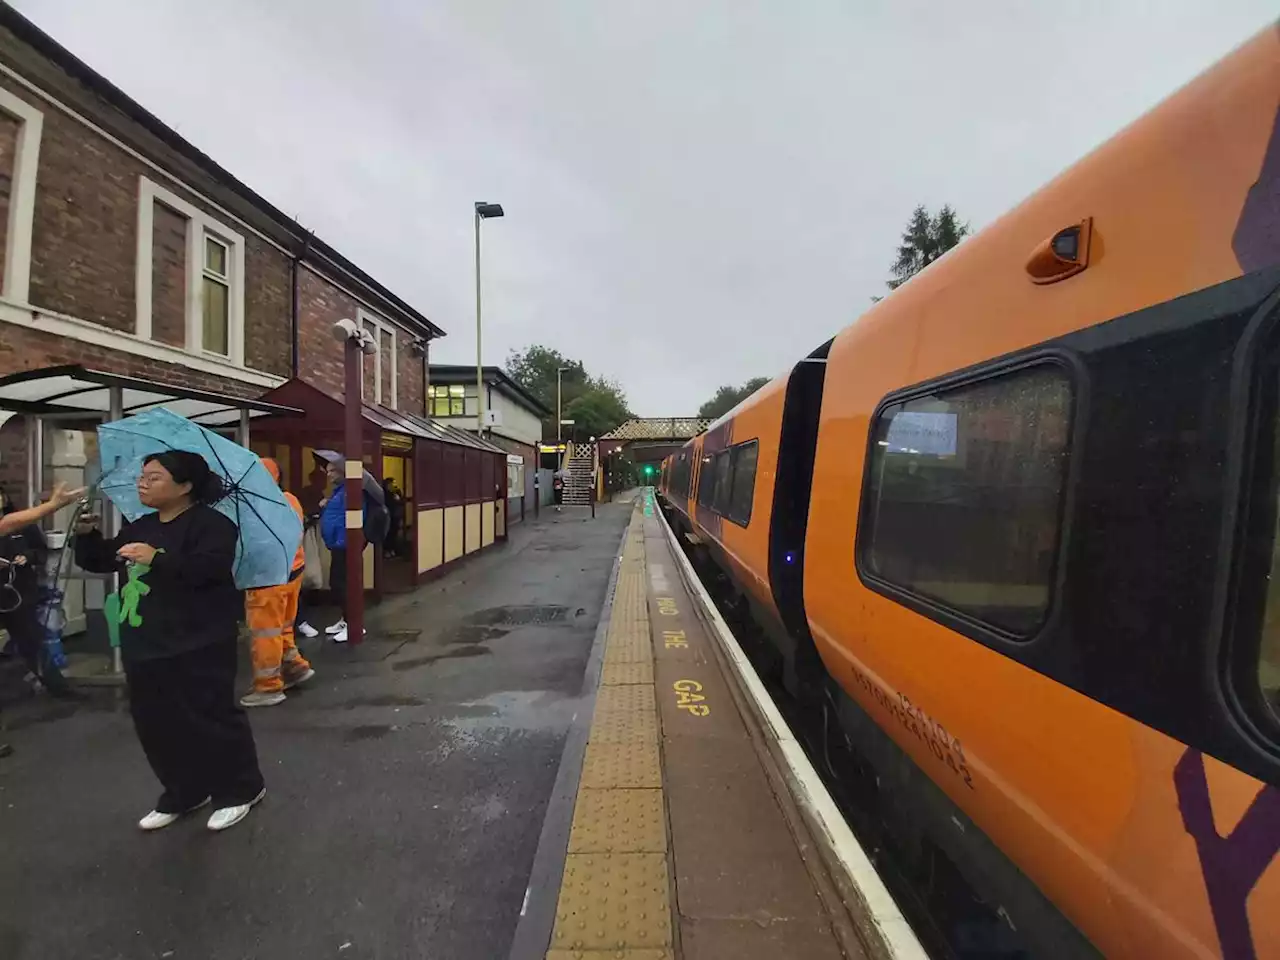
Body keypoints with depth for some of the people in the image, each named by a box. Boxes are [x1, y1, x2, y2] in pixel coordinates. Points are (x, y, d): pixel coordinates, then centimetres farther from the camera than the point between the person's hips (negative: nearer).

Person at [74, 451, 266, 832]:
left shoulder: (211, 524, -13)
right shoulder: (140, 527, 14)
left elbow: (210, 567, -28)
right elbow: (100, 561, 19)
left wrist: (157, 559, -35)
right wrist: (87, 535, 1)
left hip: (197, 646, -9)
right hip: (144, 645, 9)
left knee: (210, 719, 0)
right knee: (155, 723, 15)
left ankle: (239, 790, 18)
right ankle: (183, 793, 32)